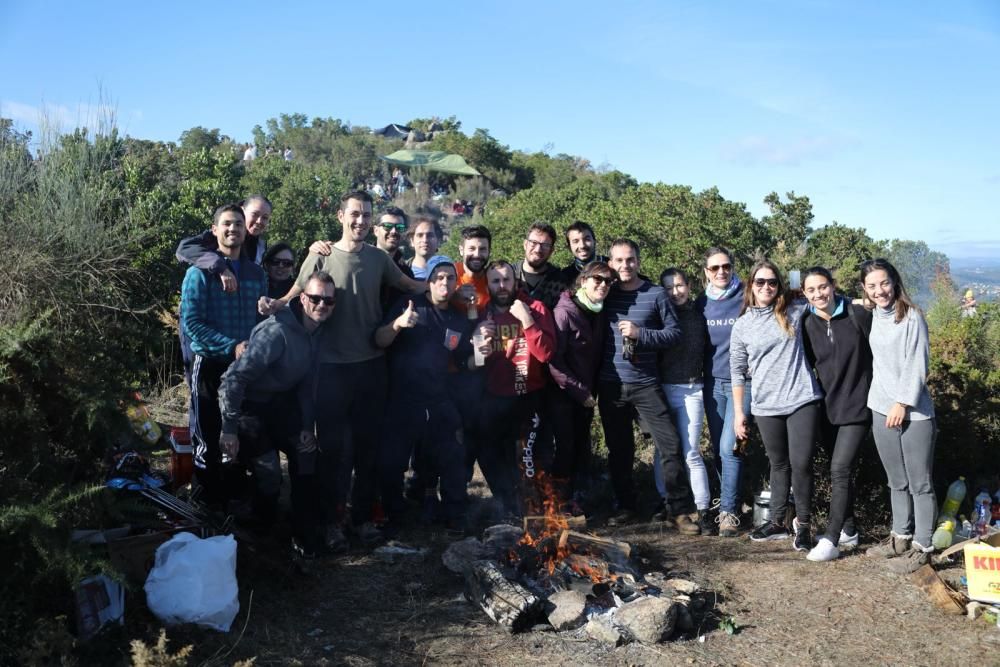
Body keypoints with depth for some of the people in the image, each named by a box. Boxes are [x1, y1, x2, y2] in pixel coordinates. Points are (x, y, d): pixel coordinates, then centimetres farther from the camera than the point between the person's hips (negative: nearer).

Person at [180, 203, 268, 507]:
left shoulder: (256, 273, 8)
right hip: (210, 365, -4)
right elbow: (190, 323, -13)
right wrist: (232, 346, -20)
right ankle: (210, 505, 19)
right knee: (208, 438, 5)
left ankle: (233, 499, 27)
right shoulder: (200, 271, -6)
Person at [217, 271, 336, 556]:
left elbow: (306, 381, 7)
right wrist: (229, 428, -31)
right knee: (269, 477, -12)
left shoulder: (317, 332, -3)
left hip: (282, 403, 8)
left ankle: (305, 534, 22)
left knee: (306, 455, 7)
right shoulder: (276, 332, -30)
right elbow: (233, 379, -31)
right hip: (251, 405, -8)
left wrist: (308, 426, 5)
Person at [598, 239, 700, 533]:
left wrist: (640, 333, -16)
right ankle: (625, 507, 24)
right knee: (619, 450, 11)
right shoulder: (605, 293, 4)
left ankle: (680, 510, 4)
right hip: (610, 386, 2)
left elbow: (674, 332, -2)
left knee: (670, 445, -5)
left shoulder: (656, 294, -1)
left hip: (646, 385, -2)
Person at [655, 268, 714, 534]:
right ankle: (664, 501, 22)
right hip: (661, 389, 1)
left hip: (690, 390, -1)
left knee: (691, 453, -4)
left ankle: (703, 511, 2)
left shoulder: (699, 315, 5)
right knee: (661, 449, 7)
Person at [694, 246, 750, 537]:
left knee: (729, 447, -12)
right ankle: (729, 501, 21)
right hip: (713, 382, 4)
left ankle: (728, 511, -4)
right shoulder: (701, 303, 7)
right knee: (718, 449, 8)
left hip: (743, 381, -4)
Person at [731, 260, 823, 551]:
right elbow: (738, 373, 9)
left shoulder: (795, 312, 4)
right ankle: (777, 522, 25)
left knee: (801, 463, -4)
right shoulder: (742, 326, 5)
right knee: (779, 465, 12)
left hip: (802, 400, -1)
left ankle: (803, 524, 12)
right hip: (766, 407, 1)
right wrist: (738, 413, 7)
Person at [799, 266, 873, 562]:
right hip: (827, 407, 4)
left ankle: (831, 540, -6)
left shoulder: (858, 314, -10)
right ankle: (848, 530, 28)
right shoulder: (806, 324, -1)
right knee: (840, 471, 14)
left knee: (840, 470, -11)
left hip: (857, 405, -4)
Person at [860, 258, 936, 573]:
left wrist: (903, 403, -15)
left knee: (920, 483, 2)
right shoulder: (871, 317, 8)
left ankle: (922, 547, 11)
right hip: (881, 410, 6)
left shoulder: (912, 317, -10)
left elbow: (917, 366, -13)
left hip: (914, 412, -6)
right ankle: (901, 537, 28)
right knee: (897, 481, 16)